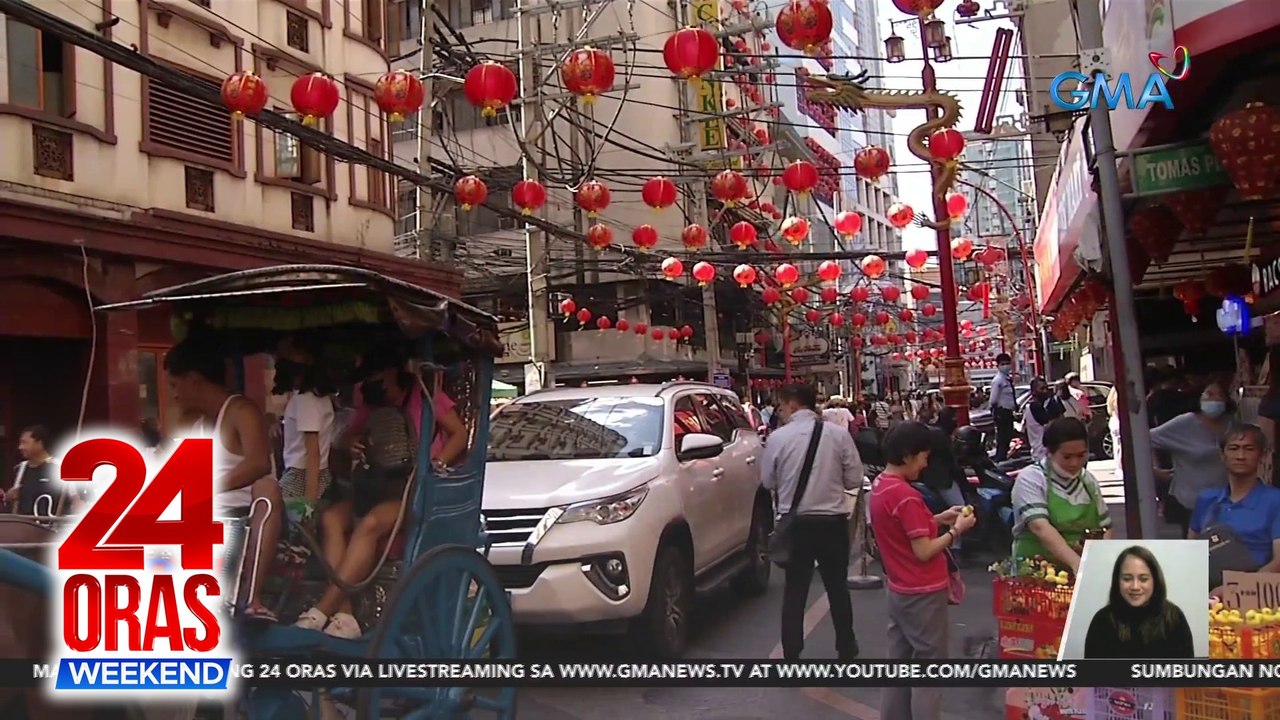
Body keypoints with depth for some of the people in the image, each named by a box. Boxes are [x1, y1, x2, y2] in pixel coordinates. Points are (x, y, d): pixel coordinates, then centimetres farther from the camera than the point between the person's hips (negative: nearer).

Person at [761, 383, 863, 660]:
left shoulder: (778, 437, -9)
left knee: (795, 589, 10)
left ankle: (792, 653, 13)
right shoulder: (838, 433, -8)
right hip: (833, 520, 1)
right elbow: (854, 479, -2)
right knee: (837, 587, 17)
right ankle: (846, 649, 30)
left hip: (795, 522, -1)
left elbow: (767, 482, 1)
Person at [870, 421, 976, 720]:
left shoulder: (879, 486, 5)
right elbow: (924, 552, -21)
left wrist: (938, 519, 10)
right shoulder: (907, 496, -23)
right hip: (922, 594, -9)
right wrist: (956, 530, -10)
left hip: (898, 590, 9)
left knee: (899, 661, 16)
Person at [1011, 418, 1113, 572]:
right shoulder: (1030, 478, -7)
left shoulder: (1089, 480, 10)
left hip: (1085, 572, 5)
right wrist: (1075, 562, -31)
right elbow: (1040, 527, -19)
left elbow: (1105, 527, 16)